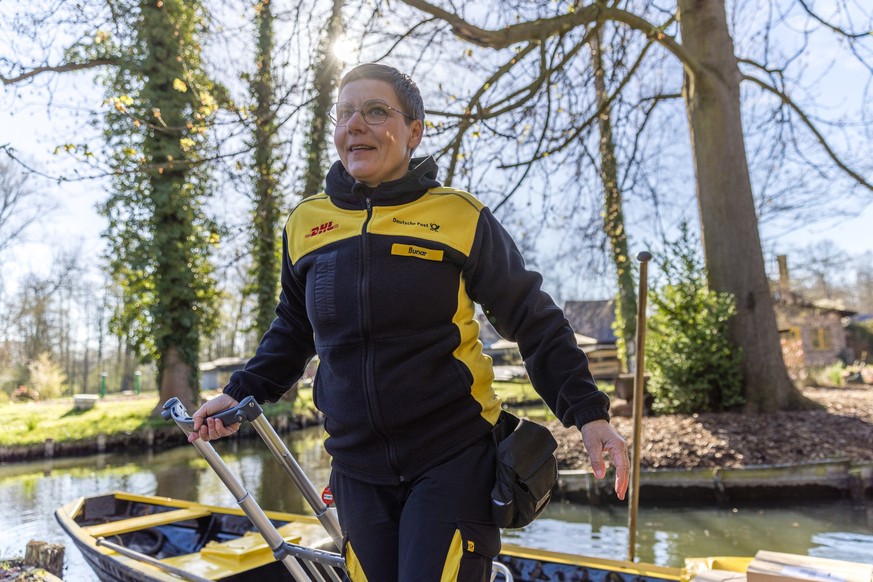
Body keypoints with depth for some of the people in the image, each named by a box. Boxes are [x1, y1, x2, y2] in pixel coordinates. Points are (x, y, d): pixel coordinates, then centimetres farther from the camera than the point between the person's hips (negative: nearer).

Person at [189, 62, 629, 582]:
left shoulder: (460, 217, -7)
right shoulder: (306, 224, 4)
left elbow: (534, 322, -1)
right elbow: (293, 331, 19)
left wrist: (587, 412, -8)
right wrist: (242, 394, 9)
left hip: (452, 462, -4)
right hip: (357, 471, 4)